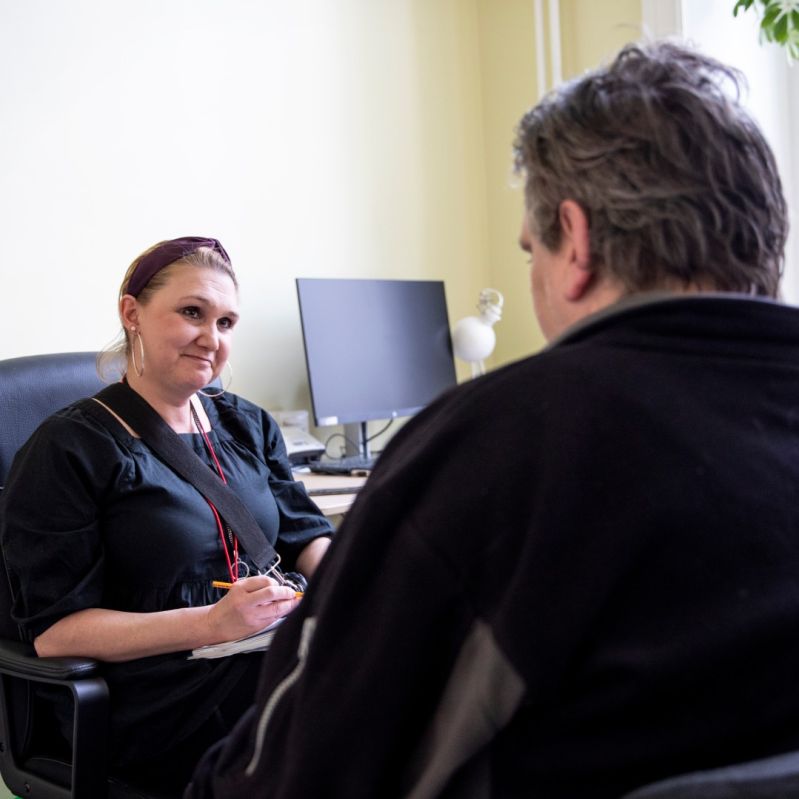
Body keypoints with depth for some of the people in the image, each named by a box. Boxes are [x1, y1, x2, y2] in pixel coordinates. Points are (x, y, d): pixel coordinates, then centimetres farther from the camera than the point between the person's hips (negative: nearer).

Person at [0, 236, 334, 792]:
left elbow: (307, 534, 17)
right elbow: (54, 629, -7)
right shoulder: (68, 451, -3)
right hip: (163, 699, -6)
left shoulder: (249, 426, 17)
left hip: (272, 649, 7)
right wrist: (212, 623, -20)